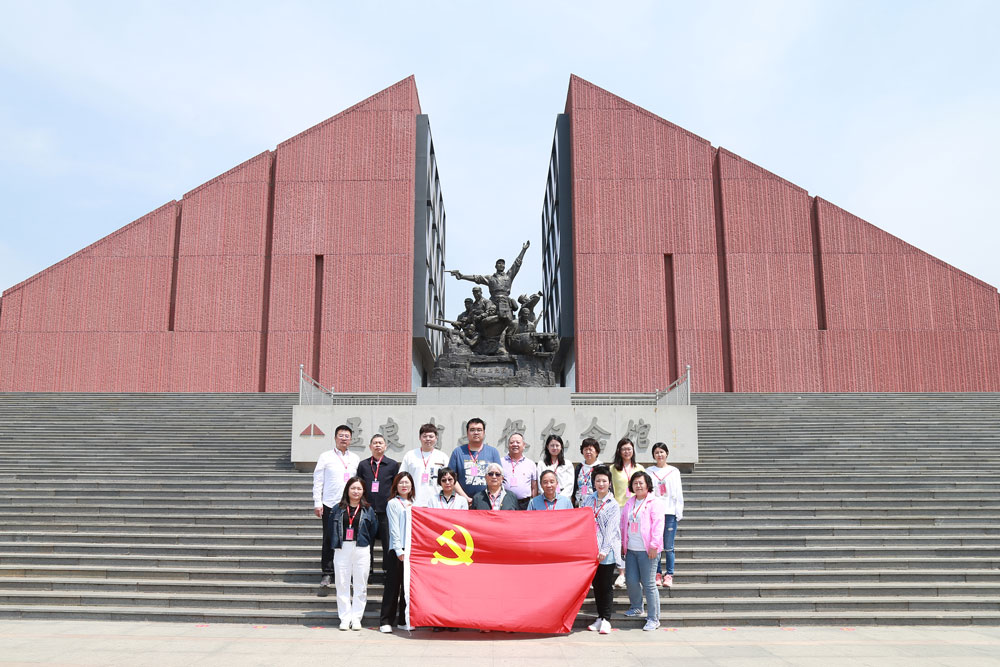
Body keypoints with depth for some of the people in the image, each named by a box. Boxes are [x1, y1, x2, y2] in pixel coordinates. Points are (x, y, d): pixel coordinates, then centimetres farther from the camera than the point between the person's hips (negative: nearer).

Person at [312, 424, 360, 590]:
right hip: (330, 505, -2)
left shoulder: (355, 458, 13)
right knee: (329, 540, -1)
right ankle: (328, 574, 7)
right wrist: (317, 503, -4)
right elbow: (317, 481, 2)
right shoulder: (326, 457, 4)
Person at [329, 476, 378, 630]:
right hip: (342, 550, 1)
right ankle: (345, 619, 10)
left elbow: (373, 530, 8)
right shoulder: (338, 509, 8)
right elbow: (332, 530, 13)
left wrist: (364, 542, 5)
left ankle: (356, 618, 9)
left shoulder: (368, 510, 6)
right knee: (342, 585, 2)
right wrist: (336, 544, 8)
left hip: (361, 550, -1)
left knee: (360, 586, 1)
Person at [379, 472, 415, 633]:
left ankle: (403, 620, 14)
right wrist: (399, 550, -13)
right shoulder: (393, 503, 2)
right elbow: (394, 529, -6)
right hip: (397, 550, -5)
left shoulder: (414, 504, 18)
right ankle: (385, 621, 2)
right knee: (392, 585, -3)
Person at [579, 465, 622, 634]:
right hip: (591, 550, 4)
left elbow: (611, 529, -9)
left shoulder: (613, 505, -2)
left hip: (607, 552, -4)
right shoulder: (588, 501, 10)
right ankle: (600, 618, 19)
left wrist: (604, 550, -16)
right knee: (596, 585, 10)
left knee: (605, 586, 0)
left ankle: (606, 620, 7)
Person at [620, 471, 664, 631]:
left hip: (647, 550, -6)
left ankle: (653, 618, 6)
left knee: (649, 584, -4)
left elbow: (658, 525, -10)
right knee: (631, 580, 7)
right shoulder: (629, 503, 15)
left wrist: (654, 545, -15)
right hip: (631, 549, 6)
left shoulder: (654, 502, -4)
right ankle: (636, 607, 32)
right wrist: (623, 544, 17)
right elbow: (623, 524, 21)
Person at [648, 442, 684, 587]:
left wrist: (679, 512, 0)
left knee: (668, 547, 1)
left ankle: (669, 575, 10)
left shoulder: (674, 471, 8)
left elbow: (678, 493, 7)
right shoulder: (649, 471, 8)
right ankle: (657, 574, 13)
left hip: (670, 512, 0)